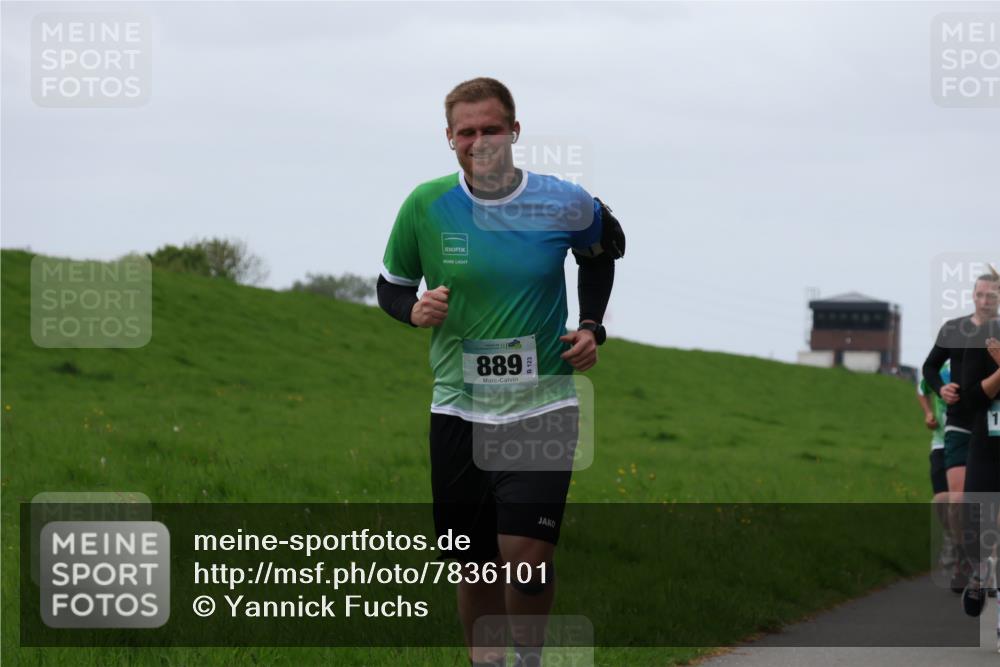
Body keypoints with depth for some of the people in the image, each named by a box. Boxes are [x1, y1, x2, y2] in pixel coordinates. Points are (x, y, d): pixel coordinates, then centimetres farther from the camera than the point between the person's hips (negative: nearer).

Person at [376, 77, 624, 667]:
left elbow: (605, 246, 19)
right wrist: (415, 309, -10)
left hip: (542, 404, -2)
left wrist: (592, 325, 8)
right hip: (458, 410, 2)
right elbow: (391, 286, 12)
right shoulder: (426, 206, -2)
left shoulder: (564, 204, -3)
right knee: (474, 565, 5)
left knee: (527, 553, -14)